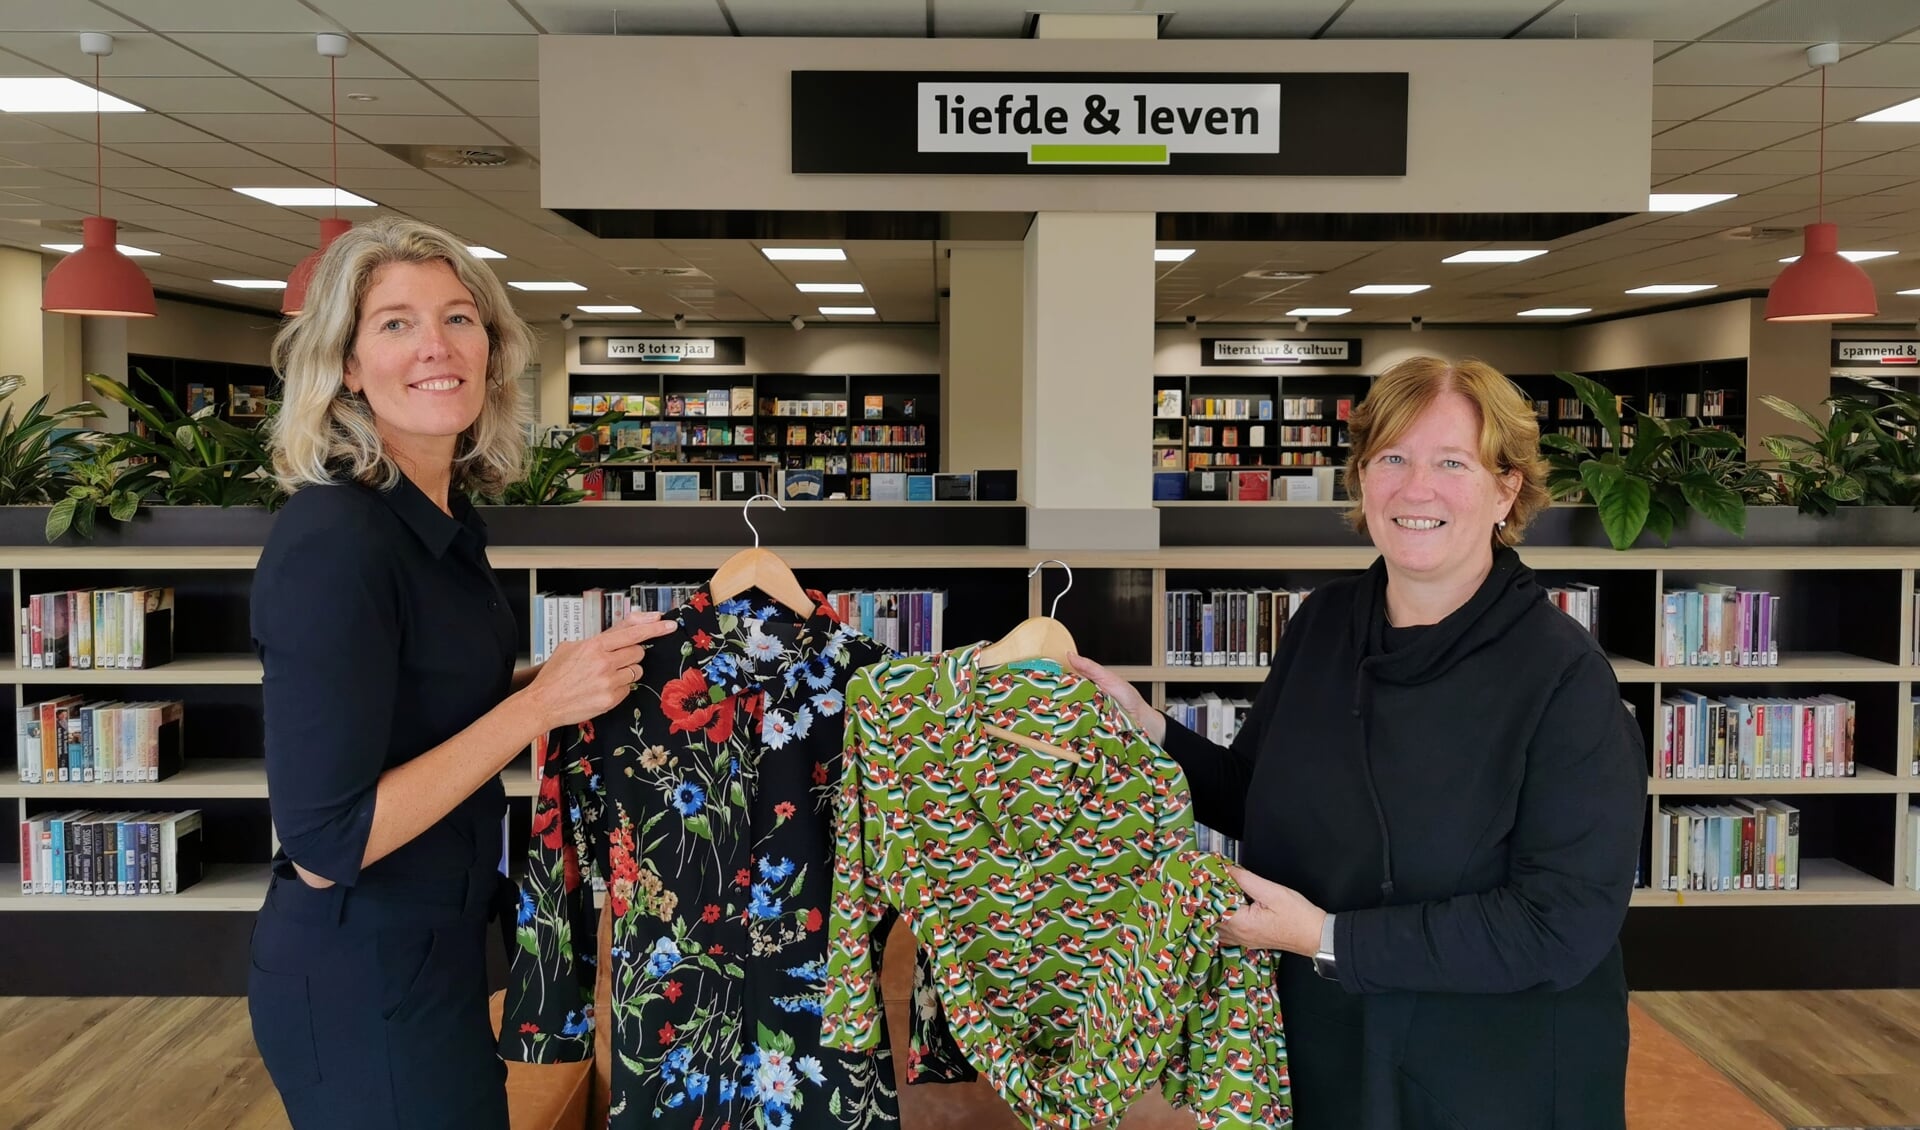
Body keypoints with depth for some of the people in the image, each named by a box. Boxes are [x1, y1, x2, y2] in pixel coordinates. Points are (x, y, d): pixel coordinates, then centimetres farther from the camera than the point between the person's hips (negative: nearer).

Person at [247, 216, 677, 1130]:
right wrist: (543, 703, -24)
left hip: (434, 946, 8)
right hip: (363, 982, -8)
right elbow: (324, 845, -26)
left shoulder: (447, 518, 2)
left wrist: (583, 669, -2)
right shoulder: (331, 542, -24)